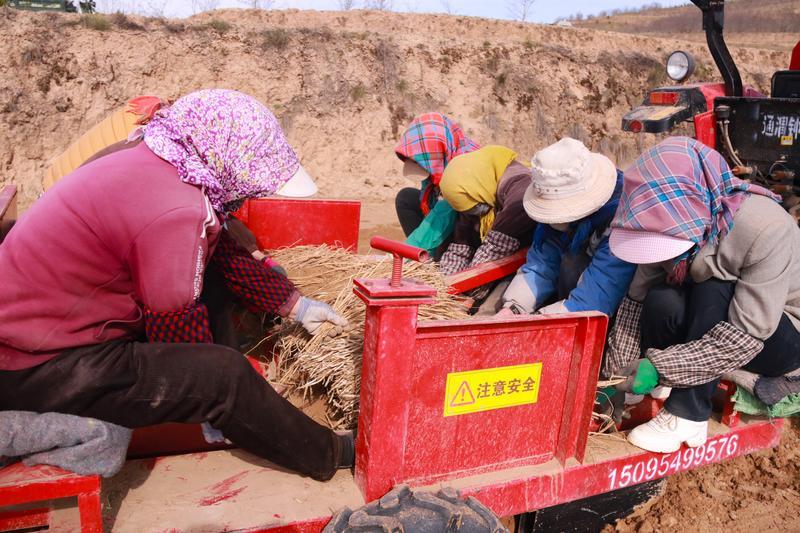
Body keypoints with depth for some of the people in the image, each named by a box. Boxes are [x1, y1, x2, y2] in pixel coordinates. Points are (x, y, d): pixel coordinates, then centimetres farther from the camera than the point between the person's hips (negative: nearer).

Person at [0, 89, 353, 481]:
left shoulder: (155, 167, 1)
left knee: (207, 268, 8)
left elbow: (225, 253, 8)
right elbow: (178, 328, -19)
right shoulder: (175, 210, -28)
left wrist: (297, 306, 10)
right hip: (35, 371, -10)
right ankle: (329, 455, 5)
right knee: (224, 374, -19)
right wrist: (216, 389, 1)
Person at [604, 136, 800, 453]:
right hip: (712, 315, 4)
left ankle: (688, 416, -23)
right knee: (660, 302, -28)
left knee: (712, 290, -34)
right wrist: (620, 373, -17)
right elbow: (638, 298, -13)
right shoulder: (674, 227, -17)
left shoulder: (767, 230, -32)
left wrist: (660, 367, -34)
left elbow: (746, 337, -33)